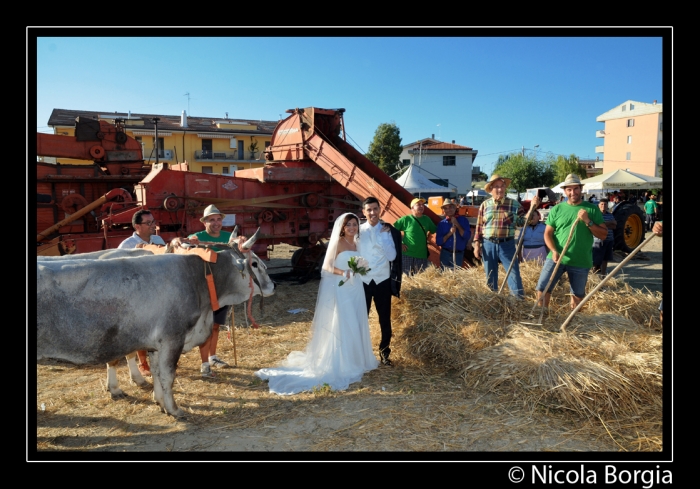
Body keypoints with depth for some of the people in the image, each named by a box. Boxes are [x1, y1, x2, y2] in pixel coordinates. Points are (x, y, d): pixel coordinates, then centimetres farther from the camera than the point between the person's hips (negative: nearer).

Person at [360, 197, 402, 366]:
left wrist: (382, 236, -16)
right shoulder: (358, 230, -2)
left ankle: (384, 353, 27)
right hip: (362, 281, 0)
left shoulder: (390, 231, -4)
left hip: (383, 281, 0)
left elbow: (392, 256, -13)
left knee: (385, 319, 10)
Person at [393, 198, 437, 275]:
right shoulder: (405, 219, -6)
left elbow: (434, 230, 22)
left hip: (422, 255, 4)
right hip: (407, 255, -4)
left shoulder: (427, 219, 8)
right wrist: (399, 244, -7)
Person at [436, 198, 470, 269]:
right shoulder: (441, 223, 6)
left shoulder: (463, 220, 3)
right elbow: (438, 242, -1)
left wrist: (457, 224, -11)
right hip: (445, 254, 2)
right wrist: (449, 233, -13)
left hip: (458, 254, -2)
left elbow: (467, 236, -7)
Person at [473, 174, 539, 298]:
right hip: (488, 245, 1)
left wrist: (532, 208, -14)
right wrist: (477, 244, 1)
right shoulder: (485, 205, 5)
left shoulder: (514, 204, 3)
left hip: (507, 244, -1)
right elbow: (479, 226, 6)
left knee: (514, 274, -4)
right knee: (490, 276, 10)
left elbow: (523, 221, -1)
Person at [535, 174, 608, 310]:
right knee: (542, 288, -5)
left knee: (578, 294, 15)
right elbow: (548, 233, 2)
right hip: (556, 258, 0)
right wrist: (554, 251, -15)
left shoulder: (592, 209, 1)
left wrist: (588, 221, -17)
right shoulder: (557, 209, 2)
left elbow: (603, 235, -1)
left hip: (581, 262, 0)